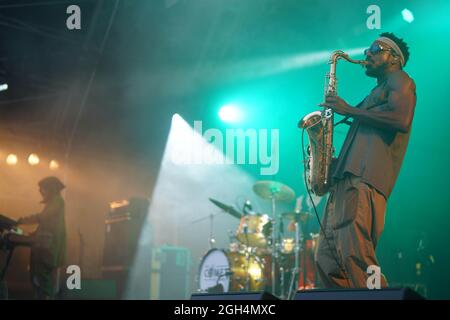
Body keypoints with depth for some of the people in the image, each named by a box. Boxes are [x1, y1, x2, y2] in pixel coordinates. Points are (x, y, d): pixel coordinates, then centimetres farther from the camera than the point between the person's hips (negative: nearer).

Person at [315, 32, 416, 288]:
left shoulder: (400, 81, 9)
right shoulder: (377, 92, 36)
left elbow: (402, 119, -13)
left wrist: (350, 110, -7)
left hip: (366, 178, -10)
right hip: (347, 176, 10)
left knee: (354, 253, -25)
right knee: (327, 258, 0)